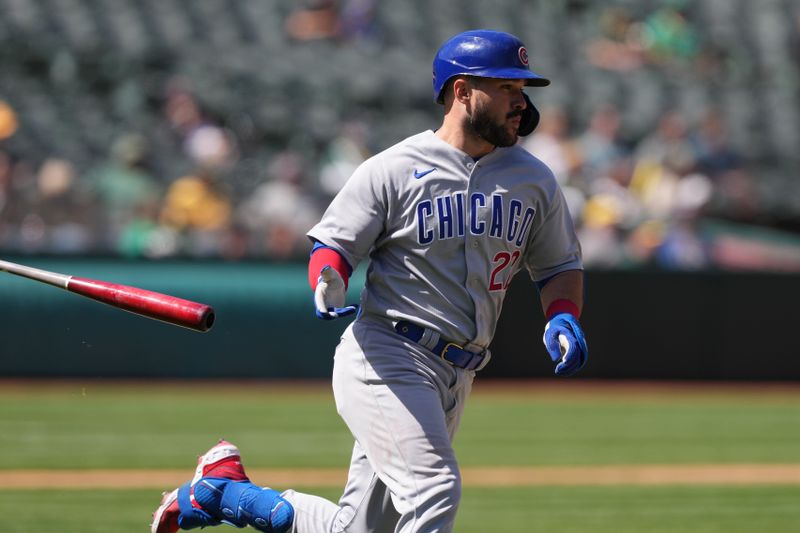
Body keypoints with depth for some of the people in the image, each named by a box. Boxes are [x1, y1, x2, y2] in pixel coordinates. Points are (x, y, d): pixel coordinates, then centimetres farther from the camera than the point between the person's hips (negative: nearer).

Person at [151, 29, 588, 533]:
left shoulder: (535, 180, 9)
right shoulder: (394, 170, -6)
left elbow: (561, 265, 18)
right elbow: (333, 245, -2)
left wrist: (563, 317, -4)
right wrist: (328, 285, -25)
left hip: (455, 377, 6)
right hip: (386, 358, -6)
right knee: (434, 490, -25)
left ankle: (224, 491, 25)